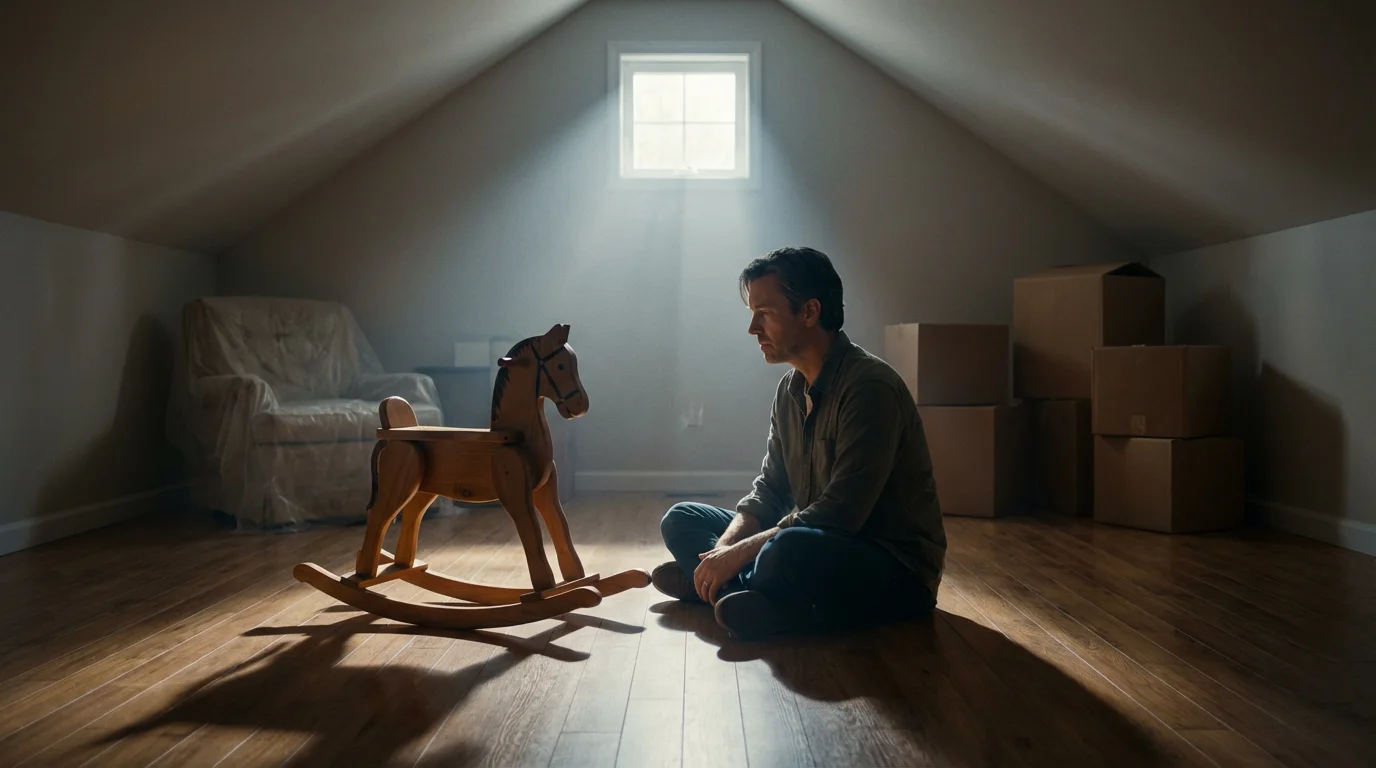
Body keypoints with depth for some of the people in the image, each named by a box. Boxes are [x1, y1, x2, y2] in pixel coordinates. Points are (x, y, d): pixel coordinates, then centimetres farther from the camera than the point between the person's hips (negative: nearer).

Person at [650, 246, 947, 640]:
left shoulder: (869, 387, -21)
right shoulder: (790, 388, 6)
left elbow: (839, 514, -27)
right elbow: (768, 490, 8)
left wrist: (739, 553, -23)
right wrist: (723, 549, -10)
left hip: (896, 570, -8)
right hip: (818, 543, 9)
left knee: (790, 552, -40)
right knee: (681, 519, 6)